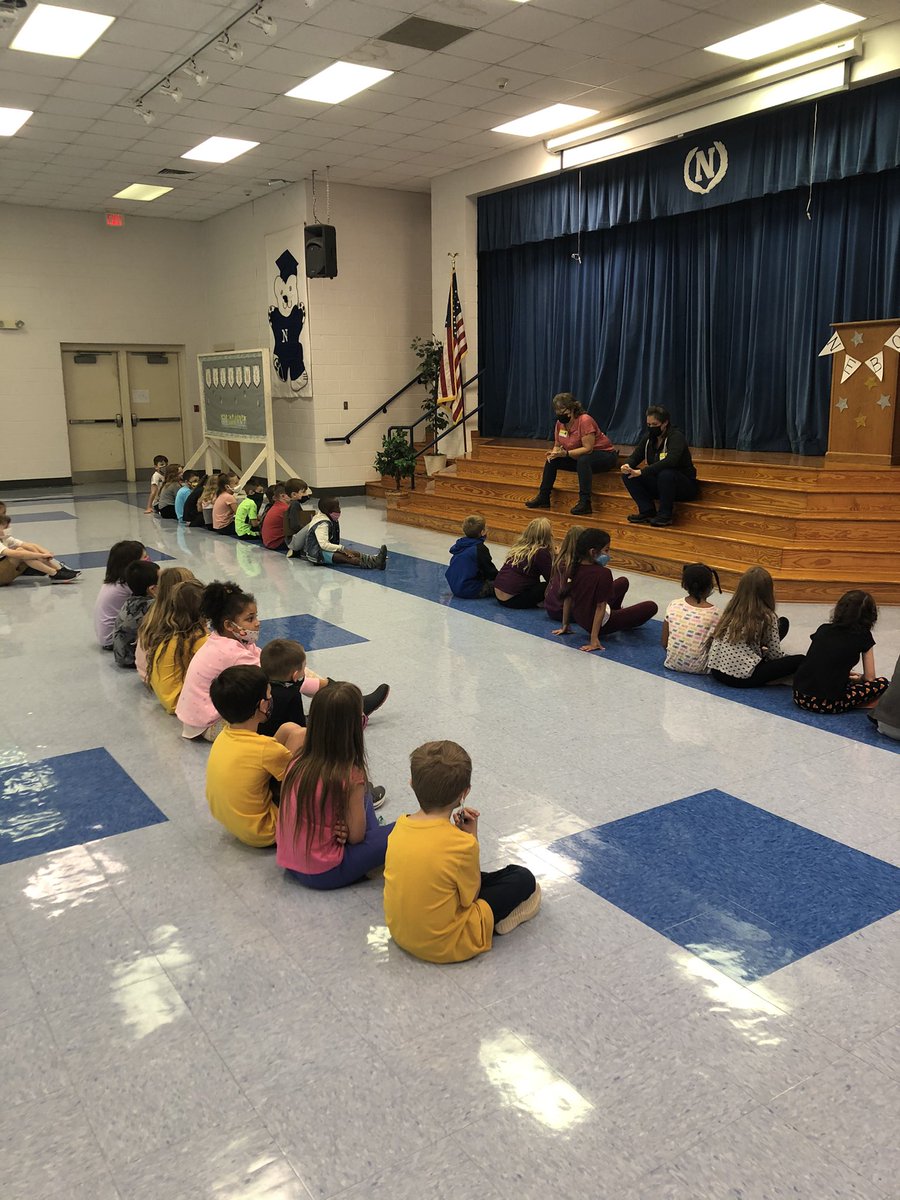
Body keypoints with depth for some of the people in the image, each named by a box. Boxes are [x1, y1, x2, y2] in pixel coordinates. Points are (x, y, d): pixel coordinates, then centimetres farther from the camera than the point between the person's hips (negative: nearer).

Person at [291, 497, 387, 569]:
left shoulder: (333, 520, 9)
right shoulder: (322, 524, -20)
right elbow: (324, 544, -30)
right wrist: (342, 548, -32)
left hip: (327, 549, 10)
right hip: (316, 553, -10)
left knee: (351, 553, -16)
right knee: (341, 557, -33)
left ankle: (372, 559, -40)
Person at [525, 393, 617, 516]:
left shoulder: (585, 420, -25)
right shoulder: (560, 423, -2)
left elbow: (588, 449, -29)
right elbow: (557, 445, 7)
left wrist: (566, 453, -37)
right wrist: (554, 452, -17)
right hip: (579, 457, 8)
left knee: (583, 460, -38)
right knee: (551, 460, 0)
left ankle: (585, 503, -37)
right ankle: (543, 498, 8)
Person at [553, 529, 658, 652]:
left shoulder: (575, 568, -9)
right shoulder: (603, 573, -29)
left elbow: (567, 597, -2)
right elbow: (600, 606, -27)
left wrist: (565, 626, 7)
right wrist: (594, 640, -25)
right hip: (601, 624, -7)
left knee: (623, 582, 23)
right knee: (651, 607, 3)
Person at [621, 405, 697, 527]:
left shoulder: (676, 437, -18)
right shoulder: (648, 437, 3)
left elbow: (671, 461, -35)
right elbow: (635, 456, 3)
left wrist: (641, 472, -40)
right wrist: (627, 465, -23)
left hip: (684, 486, -6)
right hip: (659, 484, 6)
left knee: (666, 474, -39)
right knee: (627, 475, -12)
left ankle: (665, 515, -21)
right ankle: (647, 511, -8)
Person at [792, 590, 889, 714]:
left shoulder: (823, 629, 13)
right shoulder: (863, 636, 3)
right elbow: (869, 678, 7)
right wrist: (858, 679, 29)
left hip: (800, 698, 4)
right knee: (882, 682, 13)